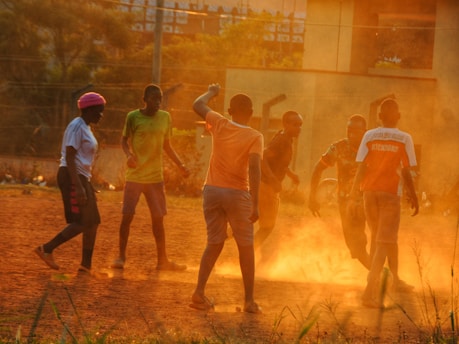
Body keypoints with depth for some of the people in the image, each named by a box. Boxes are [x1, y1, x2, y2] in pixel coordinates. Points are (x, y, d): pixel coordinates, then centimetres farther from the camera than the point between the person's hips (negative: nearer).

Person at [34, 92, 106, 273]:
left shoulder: (85, 128, 17)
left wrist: (87, 185, 23)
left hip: (81, 177, 10)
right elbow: (69, 158, -21)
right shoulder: (77, 127, -14)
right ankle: (47, 249, -8)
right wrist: (78, 187, -27)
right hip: (72, 177, -10)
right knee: (82, 222, -12)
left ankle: (86, 265, 11)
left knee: (92, 222, 9)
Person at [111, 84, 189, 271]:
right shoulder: (133, 117, -7)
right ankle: (121, 257, 7)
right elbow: (124, 140, 3)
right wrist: (129, 155, -18)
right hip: (135, 176, -4)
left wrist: (180, 165, 7)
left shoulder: (165, 117, 6)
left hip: (156, 176, 4)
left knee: (158, 218, 7)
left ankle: (162, 260, 16)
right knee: (127, 216, -6)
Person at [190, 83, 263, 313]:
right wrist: (255, 204, -19)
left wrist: (211, 92, 35)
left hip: (212, 190, 3)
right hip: (238, 193, -3)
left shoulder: (220, 125, 1)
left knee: (214, 244, 13)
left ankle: (199, 292, 0)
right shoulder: (255, 137, -7)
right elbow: (254, 169, -17)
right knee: (245, 247, 8)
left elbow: (197, 105, 15)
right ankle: (249, 300, 8)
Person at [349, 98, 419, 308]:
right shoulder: (404, 139, -5)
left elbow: (361, 168, -2)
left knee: (385, 238, 20)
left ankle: (396, 280, 37)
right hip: (391, 193, -4)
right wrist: (413, 197, 5)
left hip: (370, 191, 4)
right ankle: (370, 291, -18)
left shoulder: (369, 136, 1)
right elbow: (406, 172, -6)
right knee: (384, 242, -5)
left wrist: (354, 196, 3)